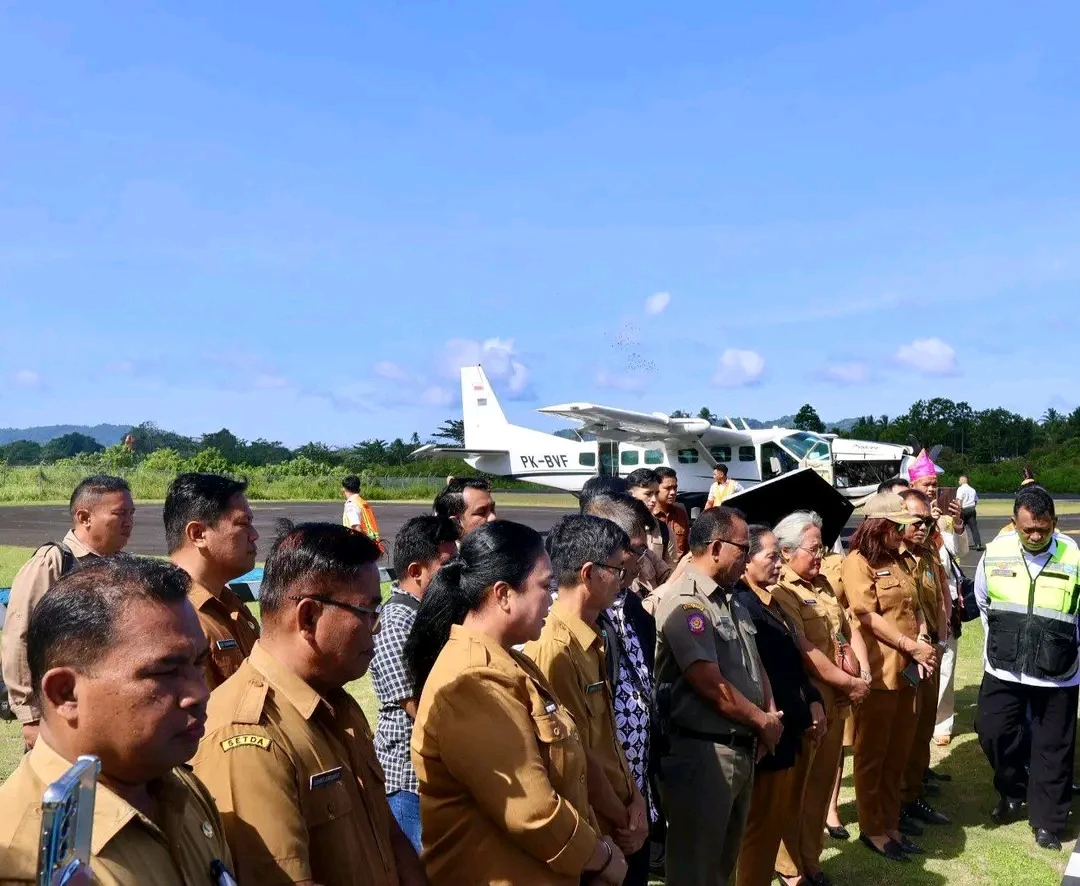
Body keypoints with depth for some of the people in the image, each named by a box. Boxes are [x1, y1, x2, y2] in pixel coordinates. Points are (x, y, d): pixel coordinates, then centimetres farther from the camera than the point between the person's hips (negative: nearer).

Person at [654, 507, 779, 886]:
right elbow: (712, 687, -22)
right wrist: (762, 721, -7)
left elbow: (755, 665, 16)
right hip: (702, 753, -9)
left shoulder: (731, 602, 11)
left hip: (742, 748, 9)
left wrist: (771, 716, -1)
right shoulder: (685, 603, -19)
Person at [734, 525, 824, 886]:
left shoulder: (769, 601, 8)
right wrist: (803, 720, -10)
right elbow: (762, 678, -22)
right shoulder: (742, 606, -22)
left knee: (779, 817, 20)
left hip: (786, 730, 9)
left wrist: (813, 701, -1)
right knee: (763, 825, 5)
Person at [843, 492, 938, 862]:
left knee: (898, 754, 16)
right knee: (872, 755, 5)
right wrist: (912, 647, -14)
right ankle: (871, 829, 17)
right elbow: (868, 616, -17)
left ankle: (891, 823, 28)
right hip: (877, 673, -8)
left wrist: (923, 640, -2)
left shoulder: (899, 562, 15)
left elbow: (913, 609, 18)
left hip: (907, 670, 8)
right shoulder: (858, 562, -12)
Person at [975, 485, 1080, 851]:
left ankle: (1046, 821, 24)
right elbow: (983, 602, 12)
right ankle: (1013, 791, 30)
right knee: (992, 733, 3)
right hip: (1003, 670, 2)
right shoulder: (995, 552, -6)